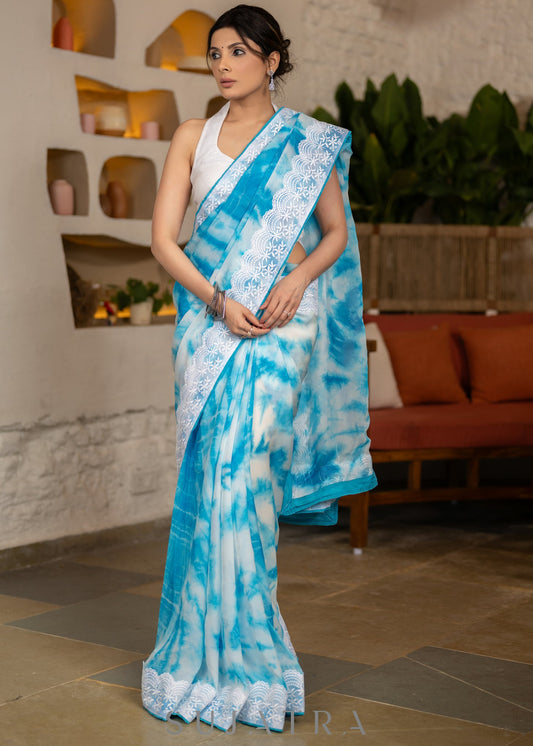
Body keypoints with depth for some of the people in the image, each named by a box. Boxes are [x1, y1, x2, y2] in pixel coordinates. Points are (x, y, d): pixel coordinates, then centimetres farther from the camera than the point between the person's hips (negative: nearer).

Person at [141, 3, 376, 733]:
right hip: (208, 320, 2)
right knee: (216, 479, 1)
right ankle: (222, 649, 14)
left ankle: (230, 651, 3)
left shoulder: (310, 143, 5)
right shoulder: (193, 137, 9)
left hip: (281, 321, -2)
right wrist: (217, 301, -12)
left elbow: (336, 232, 11)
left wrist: (299, 278, -10)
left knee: (239, 472, -10)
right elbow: (163, 237, 2)